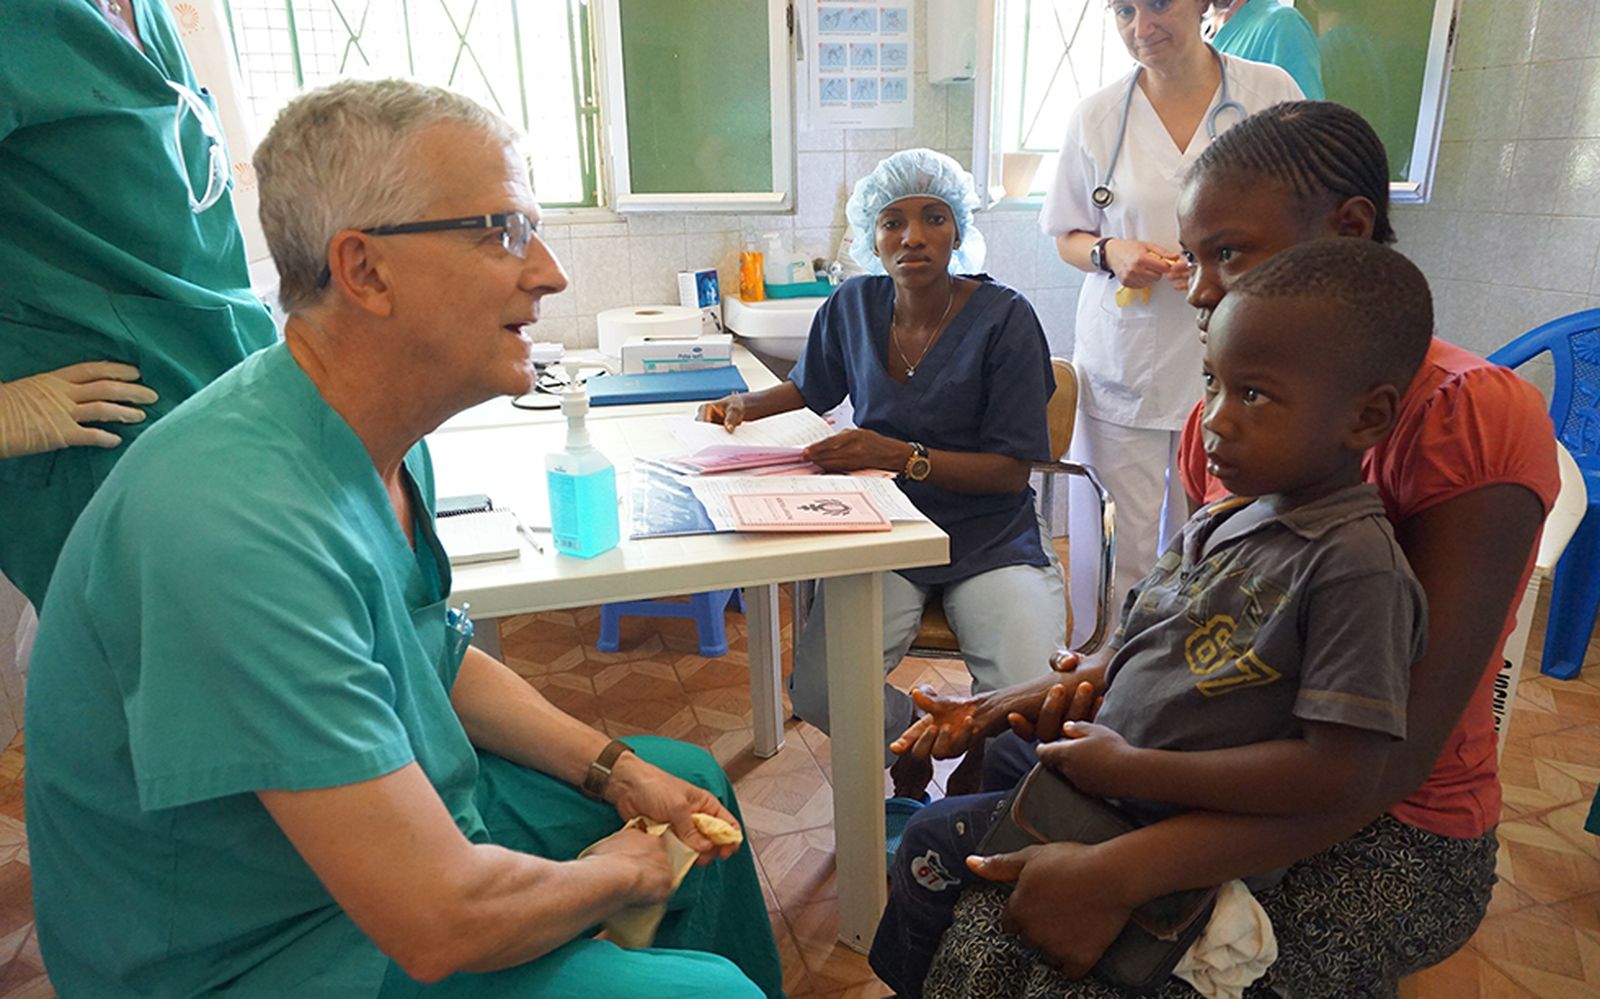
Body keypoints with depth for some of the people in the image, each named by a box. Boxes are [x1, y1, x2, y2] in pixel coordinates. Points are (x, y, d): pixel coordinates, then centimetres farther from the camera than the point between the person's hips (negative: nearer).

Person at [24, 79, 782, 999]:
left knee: (689, 781, 16)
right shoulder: (243, 526, -35)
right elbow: (441, 924, -33)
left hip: (395, 796, 9)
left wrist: (616, 771, 2)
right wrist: (622, 874, -14)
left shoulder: (384, 436, -5)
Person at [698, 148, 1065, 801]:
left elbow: (1011, 471, -10)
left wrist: (902, 456, -22)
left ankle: (976, 771, 12)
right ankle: (910, 749, 14)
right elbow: (809, 387, 26)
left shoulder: (1003, 319, -7)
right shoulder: (854, 306, 5)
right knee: (818, 692, -22)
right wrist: (747, 404, 6)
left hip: (992, 536, -2)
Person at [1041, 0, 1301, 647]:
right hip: (1123, 366, 1)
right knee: (1119, 550, 1)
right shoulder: (1096, 116, 5)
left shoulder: (1268, 93, 2)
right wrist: (1109, 252, -10)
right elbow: (1069, 237, 12)